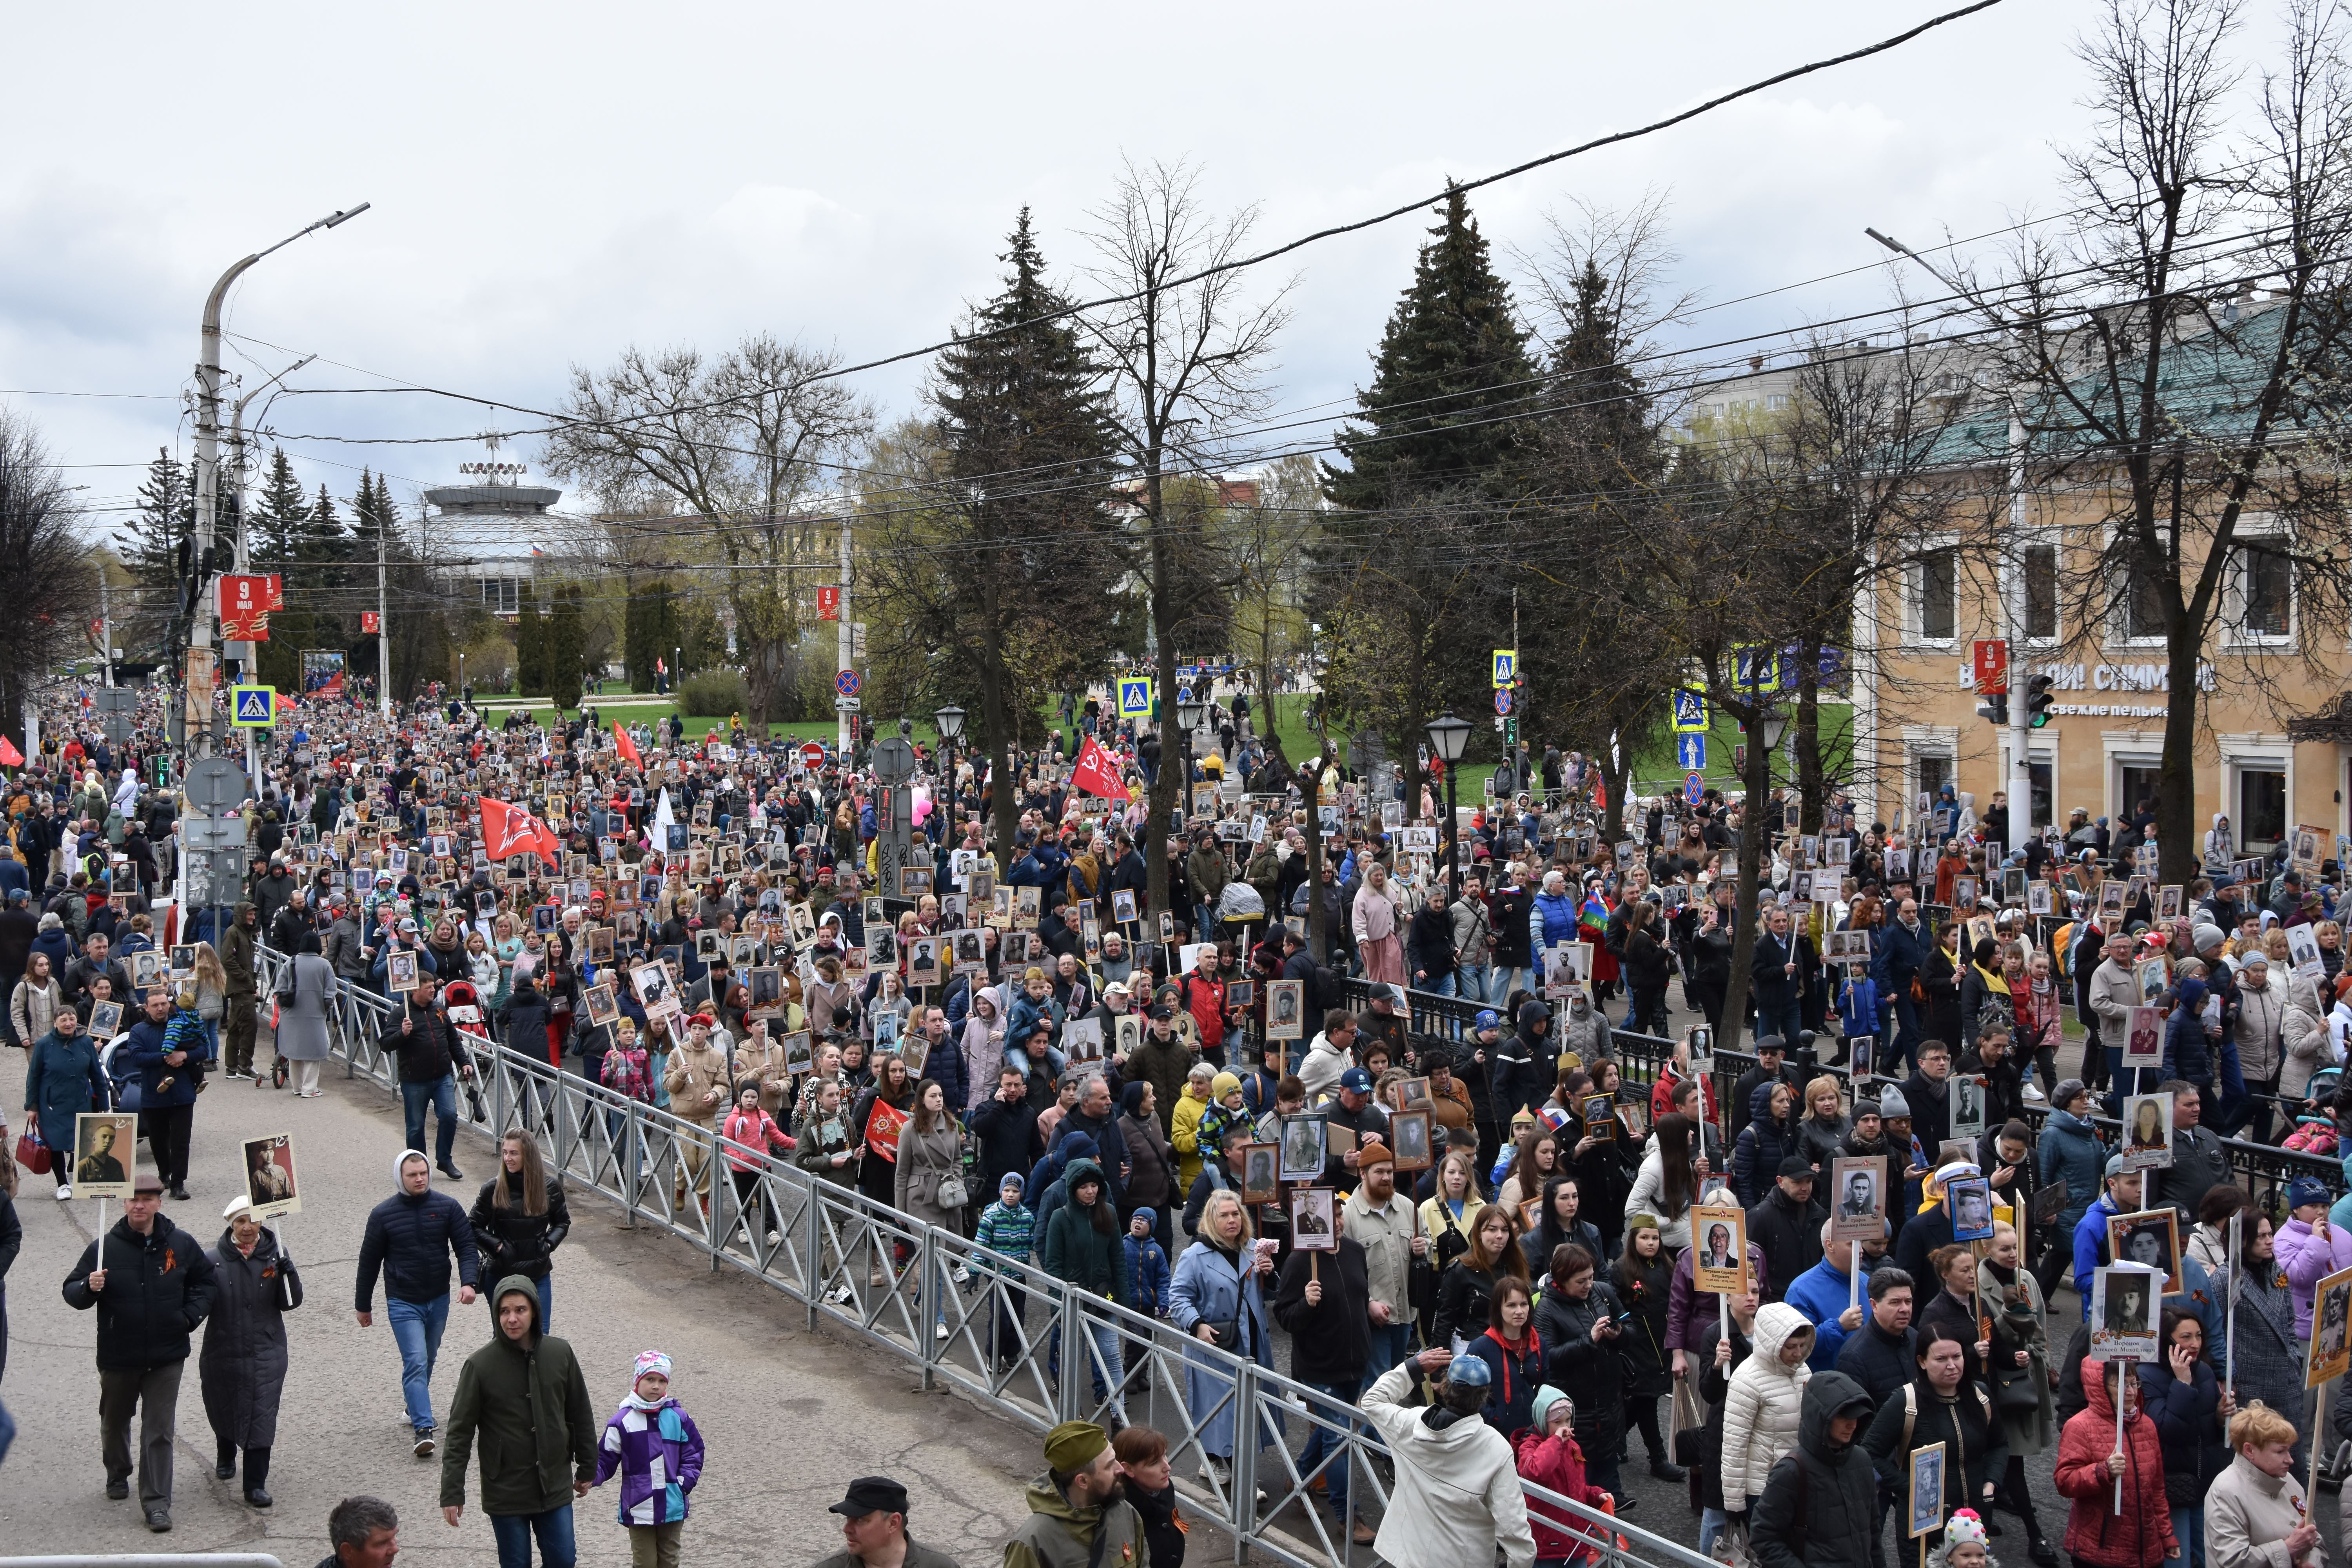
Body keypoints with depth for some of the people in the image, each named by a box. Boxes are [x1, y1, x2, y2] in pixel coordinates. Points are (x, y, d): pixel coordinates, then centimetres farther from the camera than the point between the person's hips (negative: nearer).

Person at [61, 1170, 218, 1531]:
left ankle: (156, 1503, 1)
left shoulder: (181, 1245, -1)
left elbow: (205, 1281, 15)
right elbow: (72, 1293, -1)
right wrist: (88, 1288, -23)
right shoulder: (105, 1247, -6)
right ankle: (118, 1476, 45)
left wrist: (191, 1316, 2)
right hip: (117, 1356, 0)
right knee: (115, 1422, 20)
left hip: (166, 1357, 0)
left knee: (160, 1430, -3)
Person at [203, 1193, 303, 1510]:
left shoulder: (274, 1256, -1)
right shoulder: (213, 1260, -4)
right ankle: (226, 1456, 49)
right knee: (222, 1411, 18)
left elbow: (290, 1303, -2)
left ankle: (256, 1486, -1)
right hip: (222, 1351, 1)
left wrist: (287, 1273, -18)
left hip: (266, 1353, -1)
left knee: (261, 1418, -7)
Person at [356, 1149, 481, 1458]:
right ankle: (423, 1428, -18)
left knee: (427, 1360, 18)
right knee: (416, 1362, -14)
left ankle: (416, 1407, 39)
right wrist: (363, 1306, 8)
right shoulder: (383, 1215, -6)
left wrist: (468, 1282, -22)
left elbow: (466, 1247, -4)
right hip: (403, 1303, -3)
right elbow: (369, 1262, 2)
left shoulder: (448, 1208, -4)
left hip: (438, 1299, 3)